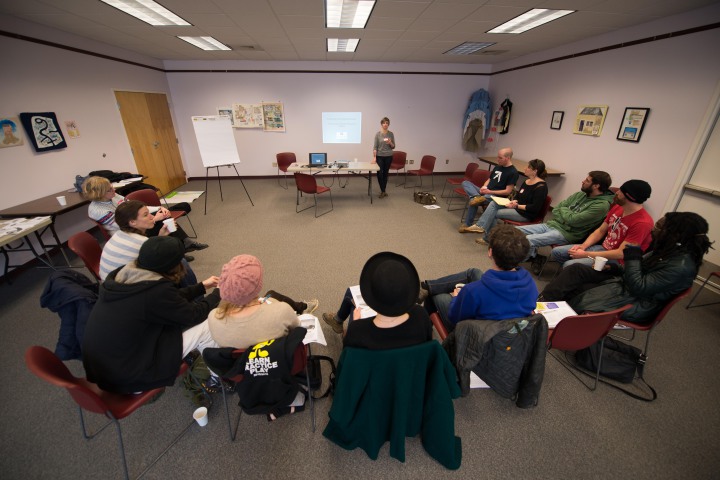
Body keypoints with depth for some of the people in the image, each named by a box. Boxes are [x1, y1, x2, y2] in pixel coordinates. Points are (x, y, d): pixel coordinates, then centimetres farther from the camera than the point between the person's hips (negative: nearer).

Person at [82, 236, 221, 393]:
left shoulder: (121, 277, -5)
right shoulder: (157, 291, -29)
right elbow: (193, 315, -11)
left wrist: (202, 286, 18)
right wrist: (218, 293, 4)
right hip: (126, 377, -8)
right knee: (205, 327, -7)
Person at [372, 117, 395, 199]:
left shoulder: (391, 134, 3)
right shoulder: (378, 134, -4)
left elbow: (393, 147, 4)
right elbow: (375, 147, -8)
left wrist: (390, 143, -17)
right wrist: (374, 157, -18)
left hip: (388, 156, 2)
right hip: (379, 156, -2)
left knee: (385, 174, 8)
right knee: (380, 173, -9)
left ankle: (383, 191, 19)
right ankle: (383, 191, 2)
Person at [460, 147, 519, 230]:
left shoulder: (513, 172, -10)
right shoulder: (497, 167, 16)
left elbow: (508, 191, -14)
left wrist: (490, 192, -17)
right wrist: (484, 187, -1)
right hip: (486, 192, 9)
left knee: (473, 201, -36)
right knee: (465, 183, -9)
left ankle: (468, 224, -21)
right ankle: (477, 197, -34)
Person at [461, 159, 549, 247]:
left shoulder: (541, 187, -16)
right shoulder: (526, 182, 10)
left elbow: (535, 208, -20)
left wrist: (517, 206, -21)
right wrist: (513, 201, -3)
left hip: (526, 214, -9)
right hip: (516, 207, 9)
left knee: (495, 213, -18)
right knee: (493, 203, -12)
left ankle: (486, 238, -6)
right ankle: (480, 226, -22)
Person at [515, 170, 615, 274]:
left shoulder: (602, 205, -11)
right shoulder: (580, 194, 13)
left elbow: (573, 220, -19)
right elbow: (555, 210, 11)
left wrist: (563, 210, -1)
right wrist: (566, 213, -7)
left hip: (566, 233, -8)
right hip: (552, 224, 8)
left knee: (526, 241, -29)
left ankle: (534, 257, 2)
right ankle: (534, 256, 6)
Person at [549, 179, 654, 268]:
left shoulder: (643, 222, -22)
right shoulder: (617, 207, 3)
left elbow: (621, 253, -23)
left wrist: (586, 254, -23)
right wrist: (583, 246, -7)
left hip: (616, 260, -8)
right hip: (602, 248, 8)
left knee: (569, 265, -29)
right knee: (556, 252, -2)